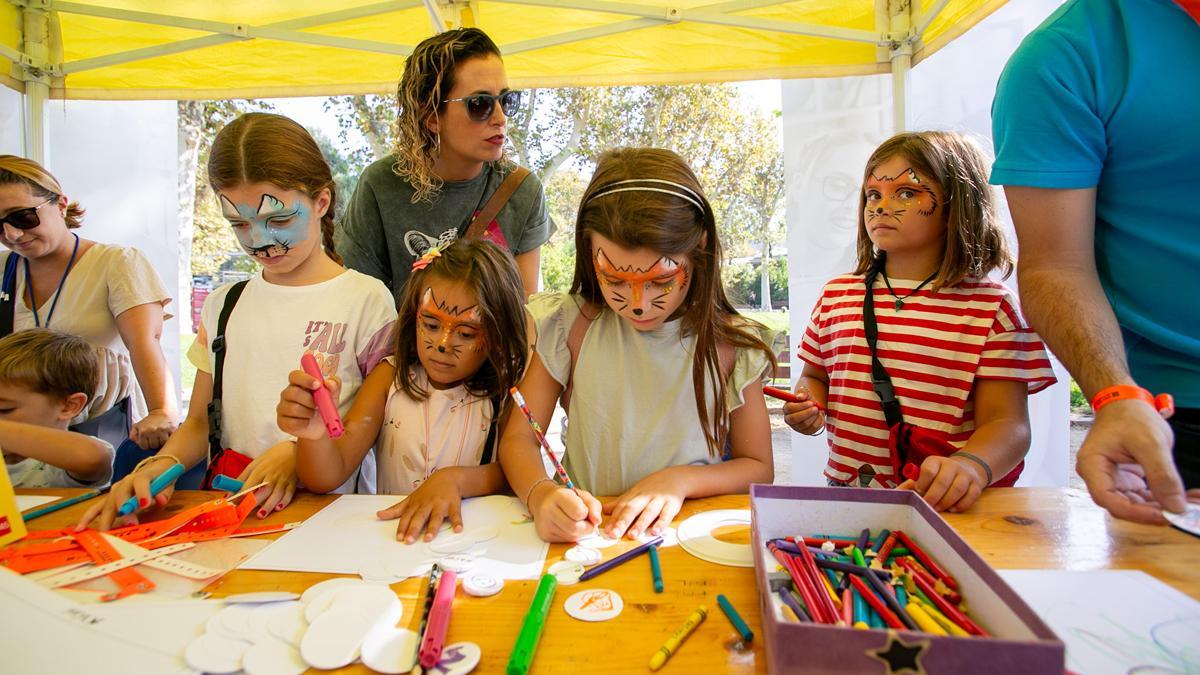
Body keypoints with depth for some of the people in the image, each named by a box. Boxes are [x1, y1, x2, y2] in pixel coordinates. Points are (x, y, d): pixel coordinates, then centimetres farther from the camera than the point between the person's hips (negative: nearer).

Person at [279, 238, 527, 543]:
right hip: (390, 534, 2)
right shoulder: (391, 377, 2)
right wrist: (314, 435, -22)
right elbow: (327, 478, -2)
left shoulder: (506, 387, -3)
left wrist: (454, 479, -25)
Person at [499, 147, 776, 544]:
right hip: (585, 534, 1)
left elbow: (759, 468, 3)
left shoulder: (730, 344, -5)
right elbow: (518, 439, -4)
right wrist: (540, 494, -24)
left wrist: (679, 480, -14)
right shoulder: (569, 326, -6)